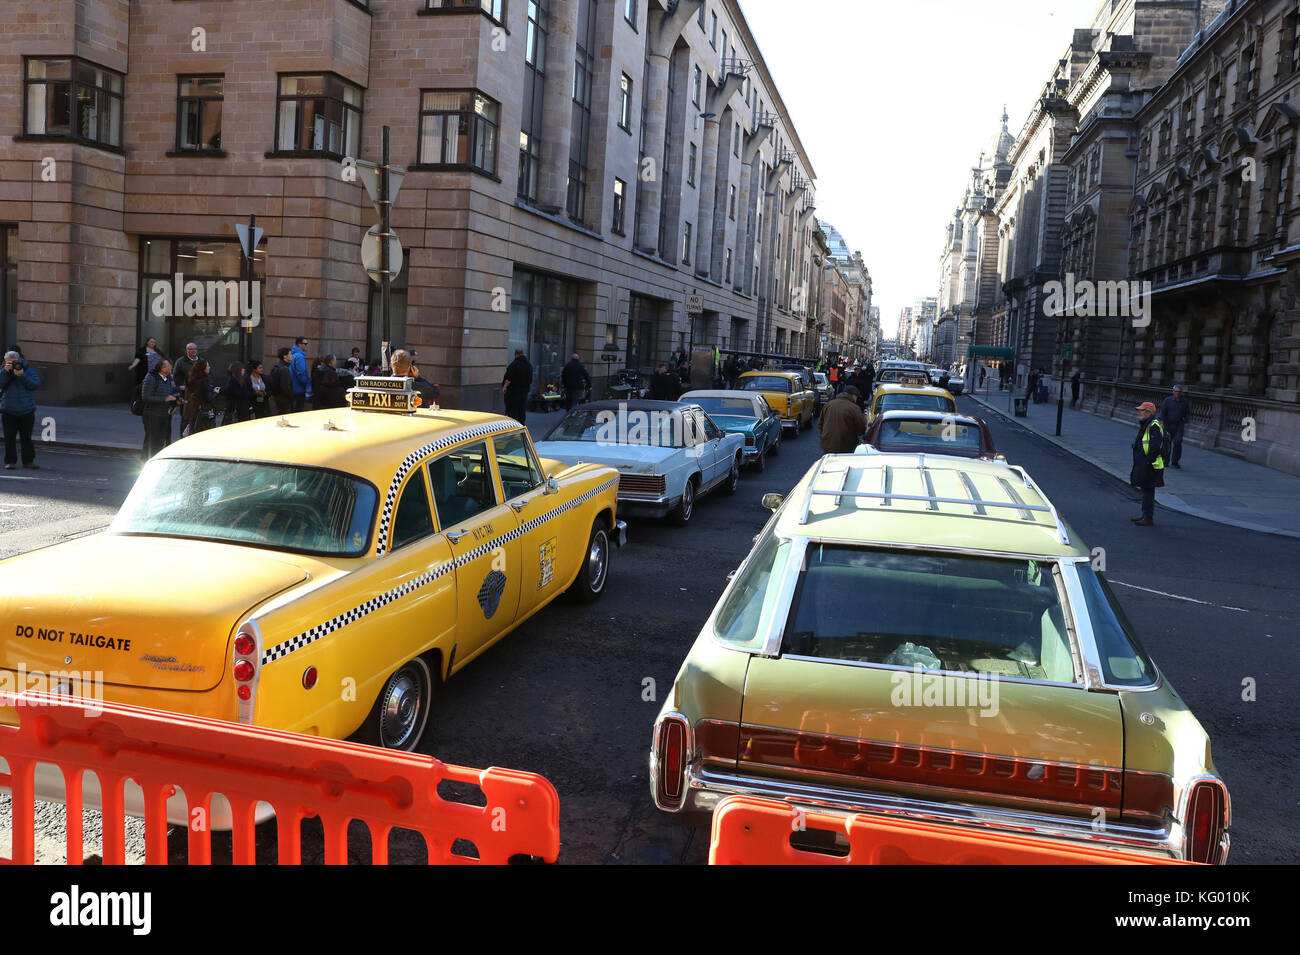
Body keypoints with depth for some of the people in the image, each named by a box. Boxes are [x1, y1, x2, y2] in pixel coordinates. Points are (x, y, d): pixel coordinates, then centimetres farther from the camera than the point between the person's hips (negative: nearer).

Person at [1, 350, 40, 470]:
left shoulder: (29, 370, 0)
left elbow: (36, 384, -13)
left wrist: (21, 375, -21)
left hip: (27, 411, -1)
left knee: (26, 437, 6)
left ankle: (28, 460, 13)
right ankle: (10, 461, 8)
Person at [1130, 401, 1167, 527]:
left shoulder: (1154, 426, -17)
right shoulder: (1145, 425, 16)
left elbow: (1155, 447, -24)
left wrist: (1147, 462, -22)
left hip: (1150, 465, -10)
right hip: (1143, 465, 10)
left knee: (1148, 491, -6)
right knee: (1145, 490, 15)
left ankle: (1148, 519, -1)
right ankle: (1145, 515, 24)